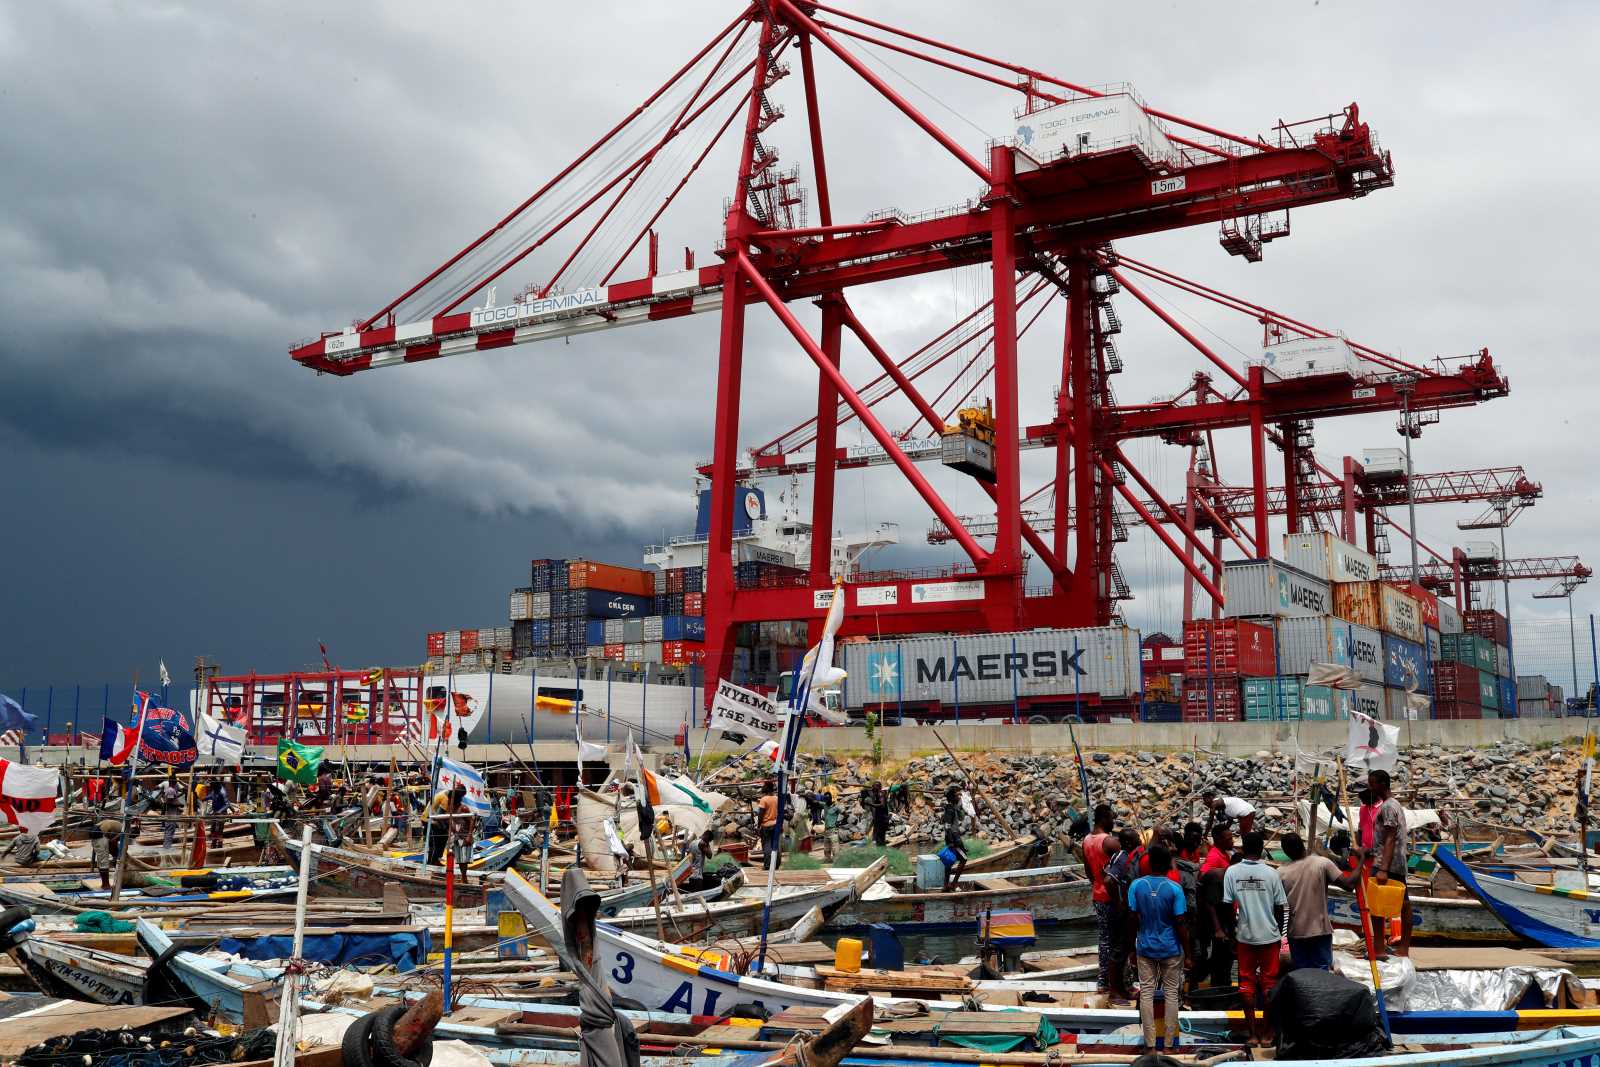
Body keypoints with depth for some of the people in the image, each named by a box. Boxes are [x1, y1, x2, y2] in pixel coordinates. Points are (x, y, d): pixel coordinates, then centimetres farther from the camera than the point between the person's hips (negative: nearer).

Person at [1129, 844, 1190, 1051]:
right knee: (1171, 994, 9)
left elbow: (1133, 919, -3)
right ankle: (1169, 1041, 14)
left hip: (1145, 948, 2)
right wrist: (1187, 954, -2)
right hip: (1171, 949, -2)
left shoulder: (1136, 885, -7)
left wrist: (1132, 948, 9)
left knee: (1146, 993, 7)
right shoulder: (1174, 888, -13)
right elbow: (1180, 924, -11)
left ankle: (1150, 1041, 10)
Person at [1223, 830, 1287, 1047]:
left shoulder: (1232, 872, -7)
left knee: (1247, 984, 8)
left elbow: (1229, 906, -5)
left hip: (1244, 936, 1)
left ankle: (1252, 1032, 9)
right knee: (1269, 982, 9)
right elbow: (1279, 907, -3)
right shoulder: (1271, 873, -9)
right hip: (1269, 935, -1)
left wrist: (1233, 933, 8)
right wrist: (1279, 932, 12)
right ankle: (1267, 1032, 13)